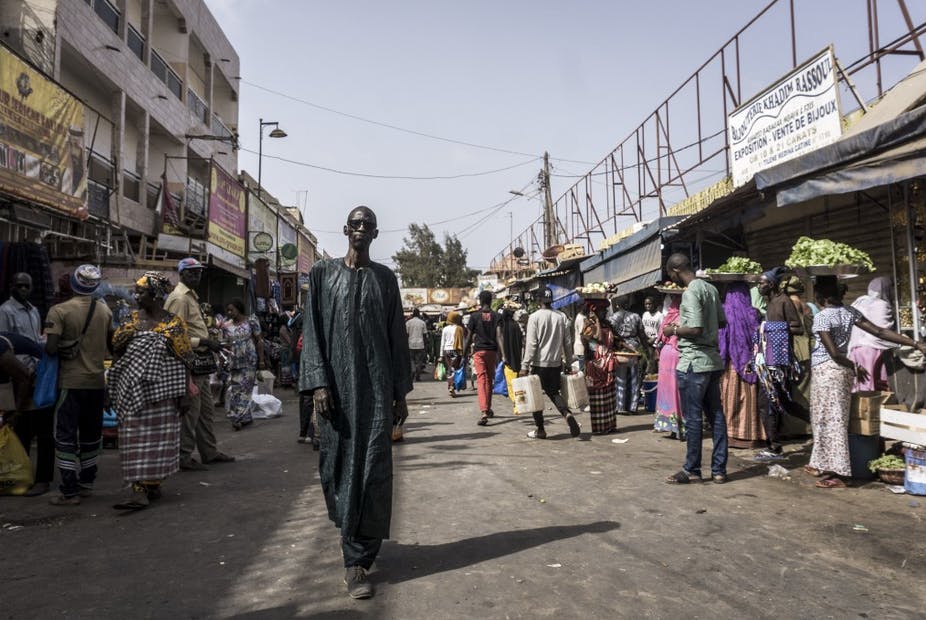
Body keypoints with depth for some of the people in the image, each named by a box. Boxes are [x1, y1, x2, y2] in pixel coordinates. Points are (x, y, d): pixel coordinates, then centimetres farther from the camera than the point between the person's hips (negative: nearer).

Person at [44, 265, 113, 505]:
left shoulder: (59, 311, -12)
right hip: (97, 381, 4)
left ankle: (70, 491, 1)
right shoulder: (105, 311, 2)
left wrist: (63, 348, 4)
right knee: (91, 434, 15)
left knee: (66, 436, 2)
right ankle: (86, 483, 25)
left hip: (71, 382, -4)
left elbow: (50, 348, -17)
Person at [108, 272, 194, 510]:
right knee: (136, 438, -1)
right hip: (135, 390, 2)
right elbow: (116, 352, 10)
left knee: (160, 437, 6)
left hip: (163, 390, -2)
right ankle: (138, 490, 1)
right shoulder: (132, 320, 6)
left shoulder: (174, 323, -2)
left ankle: (153, 483, 21)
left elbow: (184, 361, -3)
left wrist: (185, 393, -8)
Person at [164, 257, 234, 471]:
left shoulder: (192, 296, 20)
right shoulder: (179, 298, -12)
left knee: (206, 408, 16)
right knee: (190, 409, -4)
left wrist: (210, 342, 12)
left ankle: (210, 451, 26)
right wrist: (204, 341, -20)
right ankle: (183, 457, 5)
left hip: (200, 361, 11)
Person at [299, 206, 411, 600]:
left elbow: (397, 336, 8)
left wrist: (400, 391, 4)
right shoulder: (323, 273, 7)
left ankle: (357, 559, 1)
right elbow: (313, 330, 2)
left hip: (377, 383, 0)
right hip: (336, 382, 0)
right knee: (337, 461, 6)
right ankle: (353, 535, 30)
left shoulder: (385, 278, 10)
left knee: (372, 467, -5)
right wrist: (318, 382, -10)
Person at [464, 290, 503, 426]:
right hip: (492, 351, 2)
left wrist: (465, 352, 9)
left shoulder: (474, 316, -1)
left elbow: (469, 336, 0)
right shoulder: (496, 316, 2)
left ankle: (484, 412, -22)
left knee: (481, 380, -8)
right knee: (490, 379, 17)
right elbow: (499, 336, -9)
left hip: (479, 351, -2)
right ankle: (488, 408, 29)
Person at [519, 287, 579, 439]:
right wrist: (569, 362, 16)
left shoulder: (534, 317, -10)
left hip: (539, 363, -4)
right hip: (556, 362, 5)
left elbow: (531, 344, -13)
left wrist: (525, 366, -11)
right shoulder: (561, 316, 4)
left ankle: (540, 430, 12)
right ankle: (567, 414, -8)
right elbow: (567, 342, 7)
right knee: (553, 392, 18)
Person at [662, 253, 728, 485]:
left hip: (693, 363, -9)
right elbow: (722, 322, 19)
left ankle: (692, 470, 11)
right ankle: (719, 470, 17)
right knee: (716, 415, 10)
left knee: (692, 418, 1)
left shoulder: (690, 293, -16)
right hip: (713, 361, 9)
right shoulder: (711, 288, 11)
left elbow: (695, 329, -23)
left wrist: (673, 331, -6)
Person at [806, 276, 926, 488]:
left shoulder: (821, 317, -16)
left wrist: (853, 366, -1)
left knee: (829, 420, -3)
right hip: (841, 370, 8)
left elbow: (834, 352, -17)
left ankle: (837, 473, 0)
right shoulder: (849, 311, 6)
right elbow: (880, 332, 1)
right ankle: (822, 465, 25)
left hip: (825, 371, -8)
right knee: (833, 419, 15)